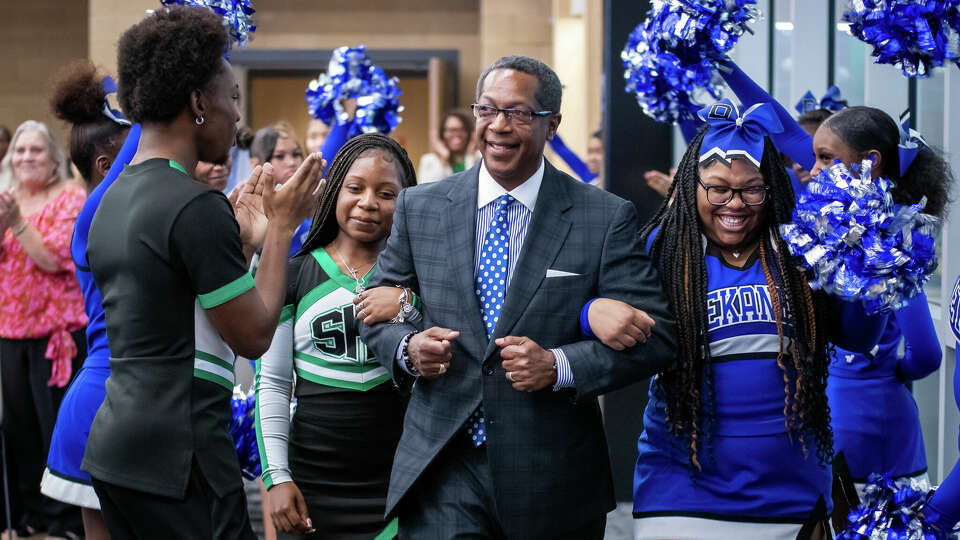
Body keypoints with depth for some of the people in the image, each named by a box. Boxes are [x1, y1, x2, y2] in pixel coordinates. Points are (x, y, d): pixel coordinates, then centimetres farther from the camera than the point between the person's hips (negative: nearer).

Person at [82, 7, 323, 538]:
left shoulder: (111, 201, 12)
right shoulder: (196, 206, -15)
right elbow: (253, 335, -11)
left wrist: (244, 237, 19)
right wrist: (281, 226, -1)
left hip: (113, 449, 9)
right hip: (179, 457, -9)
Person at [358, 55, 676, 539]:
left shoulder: (606, 218, -2)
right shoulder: (419, 207, 6)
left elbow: (653, 338, -5)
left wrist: (557, 366, -19)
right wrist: (407, 347, -8)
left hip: (552, 480, 0)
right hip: (443, 475, 1)